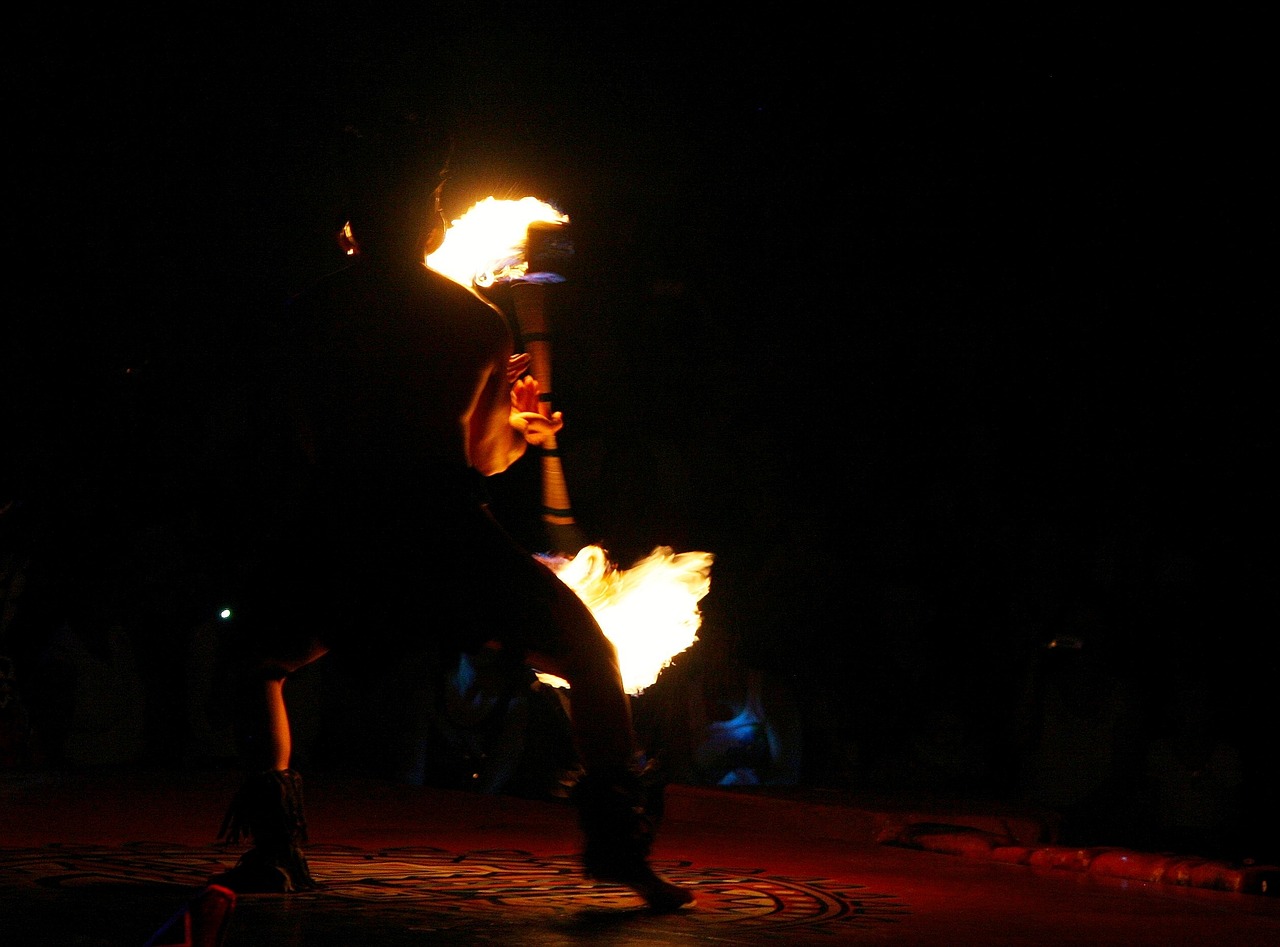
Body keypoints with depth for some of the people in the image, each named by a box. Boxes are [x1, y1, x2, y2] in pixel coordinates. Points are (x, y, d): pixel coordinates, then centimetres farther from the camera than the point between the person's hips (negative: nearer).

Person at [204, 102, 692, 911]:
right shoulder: (480, 322, 12)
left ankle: (275, 845, 14)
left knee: (258, 662, 28)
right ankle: (618, 838, -1)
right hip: (445, 529, -1)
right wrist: (526, 431, 42)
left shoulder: (313, 313, 13)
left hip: (343, 536, 1)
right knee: (593, 661, 14)